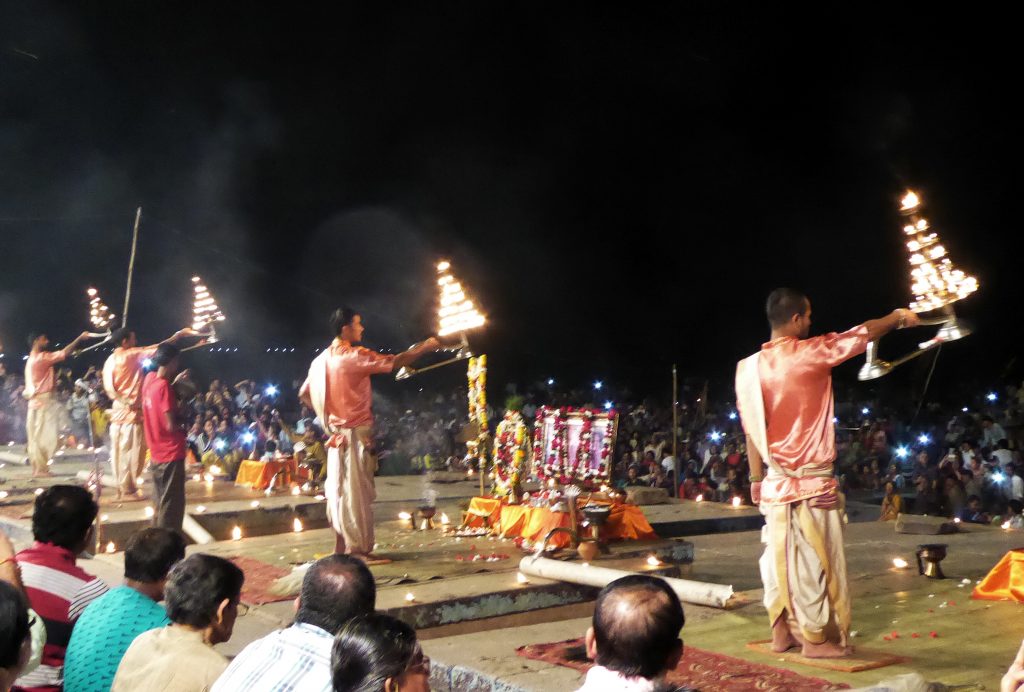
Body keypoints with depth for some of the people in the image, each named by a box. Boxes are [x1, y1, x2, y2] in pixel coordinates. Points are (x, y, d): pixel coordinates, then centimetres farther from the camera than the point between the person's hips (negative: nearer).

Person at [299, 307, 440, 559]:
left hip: (336, 431, 8)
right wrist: (425, 346, -4)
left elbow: (304, 394, 14)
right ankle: (359, 548, 0)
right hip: (357, 432, -8)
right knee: (358, 490, -3)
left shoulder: (322, 359, 8)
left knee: (338, 488, 11)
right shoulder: (355, 356, -15)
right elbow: (396, 362, -15)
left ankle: (341, 545, 18)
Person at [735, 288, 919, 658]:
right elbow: (862, 335, 2)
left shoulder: (749, 367, 2)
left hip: (775, 481, 6)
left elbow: (751, 429, 6)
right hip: (813, 479, -6)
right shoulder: (810, 353, -13)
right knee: (815, 558, 1)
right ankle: (817, 637, 9)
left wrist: (756, 479, 12)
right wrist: (899, 316, 20)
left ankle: (782, 631, 20)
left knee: (779, 554, 11)